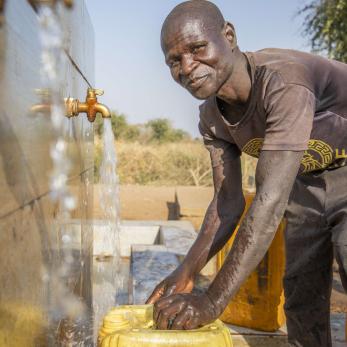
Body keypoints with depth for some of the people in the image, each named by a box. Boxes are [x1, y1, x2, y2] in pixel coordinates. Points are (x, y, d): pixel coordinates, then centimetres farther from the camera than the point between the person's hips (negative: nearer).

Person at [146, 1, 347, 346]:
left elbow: (270, 199, -40)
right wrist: (186, 273, -20)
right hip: (307, 181, 7)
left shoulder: (284, 81, -36)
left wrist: (212, 301, -41)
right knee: (301, 292, 9)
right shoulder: (212, 118, -10)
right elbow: (228, 202, -8)